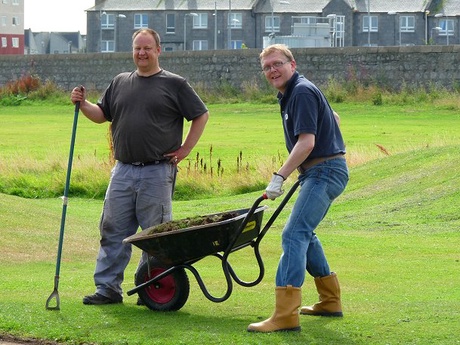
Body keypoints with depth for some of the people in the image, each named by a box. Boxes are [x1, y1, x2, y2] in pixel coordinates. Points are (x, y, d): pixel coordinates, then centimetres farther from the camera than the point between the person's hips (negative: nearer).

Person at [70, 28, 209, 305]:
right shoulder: (120, 83, 15)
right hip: (123, 171, 4)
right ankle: (108, 288, 8)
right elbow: (102, 115, 19)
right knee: (113, 231, 3)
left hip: (157, 173, -4)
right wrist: (83, 104, 0)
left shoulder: (174, 84, 2)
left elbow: (201, 116, 5)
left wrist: (184, 150, -1)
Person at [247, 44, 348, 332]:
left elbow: (306, 142, -24)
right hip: (320, 172, 11)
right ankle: (330, 301, 30)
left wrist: (279, 177, -25)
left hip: (324, 172, -11)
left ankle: (285, 315, -26)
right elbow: (333, 118, 31)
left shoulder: (302, 92, -15)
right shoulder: (291, 94, 16)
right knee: (305, 234, 22)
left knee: (294, 235, -18)